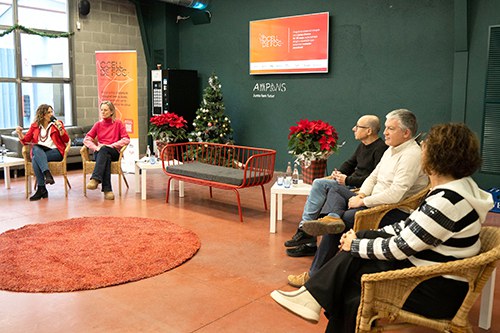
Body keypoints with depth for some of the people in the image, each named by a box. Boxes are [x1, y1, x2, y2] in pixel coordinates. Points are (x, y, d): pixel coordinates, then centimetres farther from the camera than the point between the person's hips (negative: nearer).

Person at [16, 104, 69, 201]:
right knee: (35, 148, -34)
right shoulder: (35, 126, 18)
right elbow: (25, 140, 16)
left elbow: (66, 140, 7)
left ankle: (41, 189, -31)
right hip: (39, 152, 2)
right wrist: (20, 133, -4)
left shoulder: (57, 123, 14)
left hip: (55, 151, -2)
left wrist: (60, 129, -8)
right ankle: (47, 174, -46)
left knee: (35, 159, -30)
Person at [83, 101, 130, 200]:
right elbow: (86, 139, 10)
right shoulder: (98, 124, 17)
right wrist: (96, 147, -11)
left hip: (114, 152, -1)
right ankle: (107, 190, -47)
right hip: (100, 153, 2)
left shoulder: (118, 124, 10)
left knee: (104, 150, -37)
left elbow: (126, 139, -2)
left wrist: (111, 145, -13)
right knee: (106, 158, -36)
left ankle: (95, 179, -51)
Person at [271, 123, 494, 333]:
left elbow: (399, 248, -22)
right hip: (426, 270, 8)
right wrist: (361, 237, 2)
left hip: (437, 291, -8)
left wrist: (356, 245, -7)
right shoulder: (456, 187, 3)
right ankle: (314, 295, 6)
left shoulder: (446, 202, -27)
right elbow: (409, 228, 7)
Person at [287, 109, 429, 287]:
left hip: (397, 211, -10)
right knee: (334, 192, 10)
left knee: (346, 218, -23)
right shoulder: (391, 149, 14)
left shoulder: (412, 155, -18)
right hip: (376, 201, 11)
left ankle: (313, 275, -13)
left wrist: (362, 201, -19)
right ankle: (335, 216, -27)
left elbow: (395, 195, -26)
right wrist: (361, 194, -1)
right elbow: (373, 176, 19)